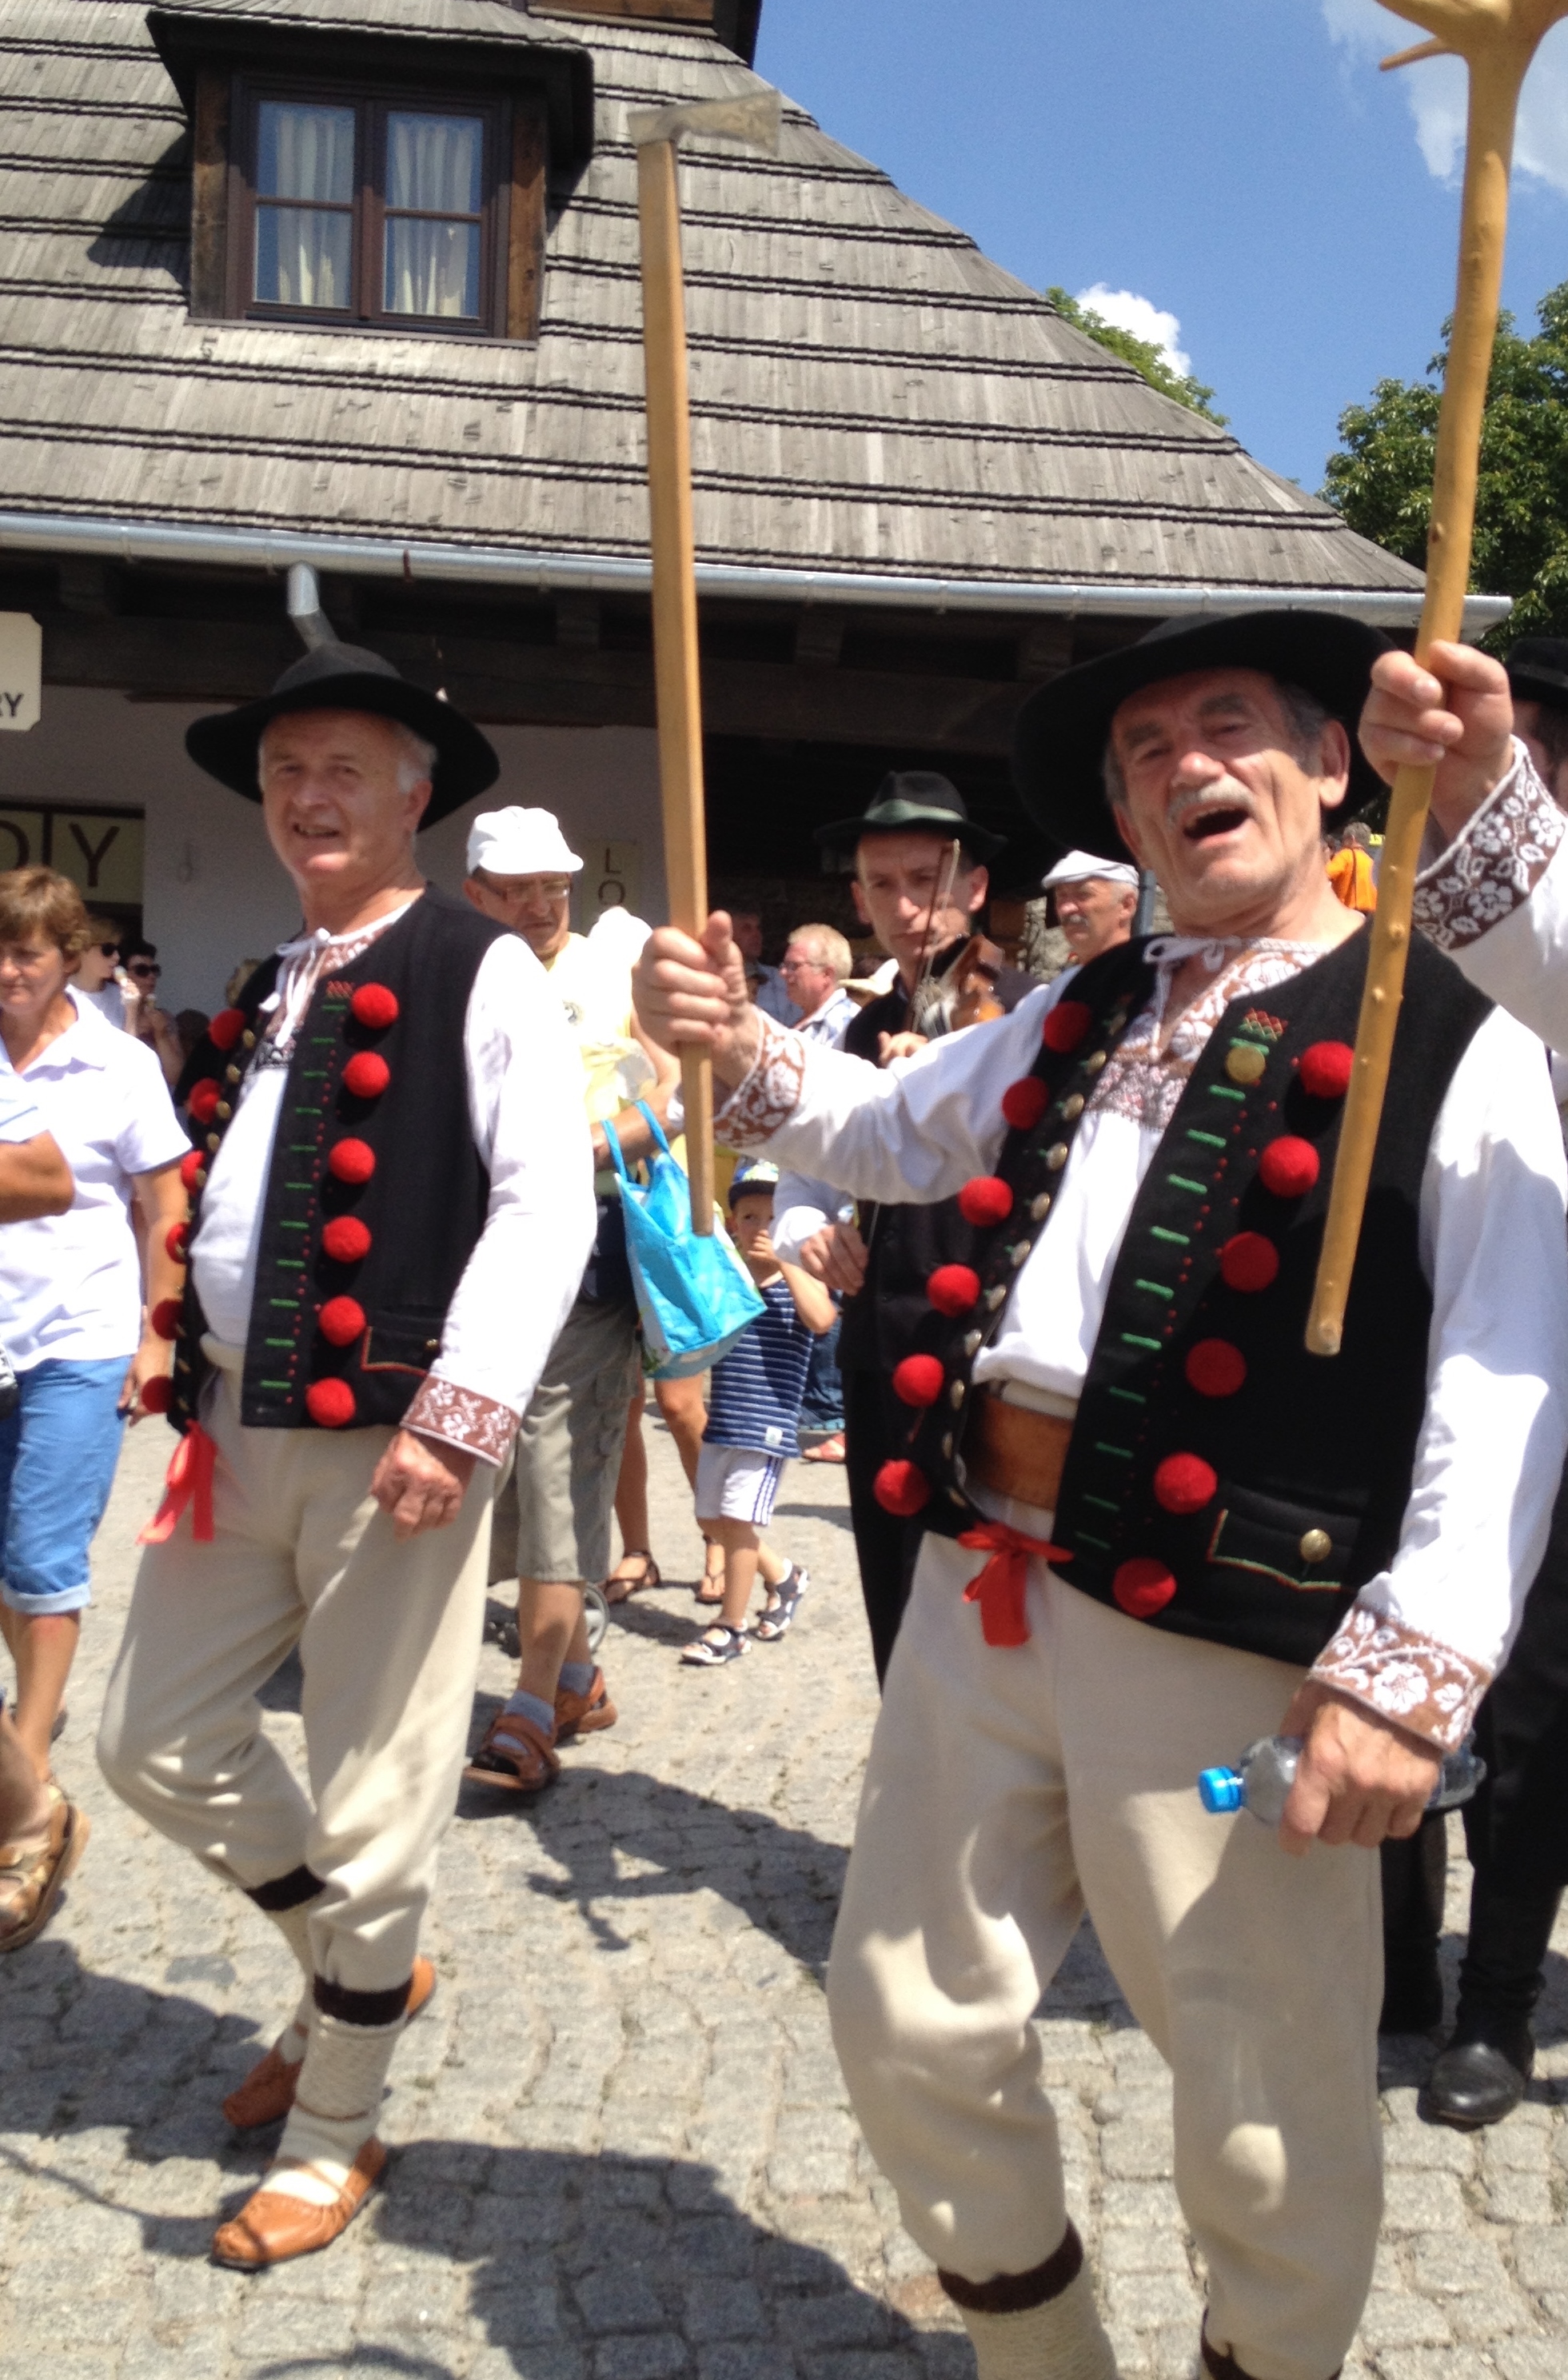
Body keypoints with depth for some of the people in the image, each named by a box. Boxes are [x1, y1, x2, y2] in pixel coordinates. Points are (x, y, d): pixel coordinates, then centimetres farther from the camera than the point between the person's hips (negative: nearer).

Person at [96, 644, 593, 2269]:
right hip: (240, 1430, 8)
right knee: (155, 1740, 15)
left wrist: (456, 1414, -22)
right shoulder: (263, 995, 16)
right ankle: (356, 1970, 39)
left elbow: (546, 1204, -15)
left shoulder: (479, 971, -7)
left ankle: (333, 2132, 28)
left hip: (395, 1438, -7)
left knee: (371, 1809, 4)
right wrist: (196, 1368, 11)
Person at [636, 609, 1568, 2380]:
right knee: (908, 2023, 16)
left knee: (1267, 2120, 7)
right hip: (982, 1585, 6)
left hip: (1225, 1635, -6)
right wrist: (737, 1048, 9)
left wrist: (1410, 1676, -17)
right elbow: (891, 1132, 28)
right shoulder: (1083, 1015, 15)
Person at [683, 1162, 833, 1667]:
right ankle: (782, 1577, 38)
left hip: (768, 1426, -6)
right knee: (711, 1520, 15)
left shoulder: (799, 1282, -6)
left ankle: (731, 1629, 12)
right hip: (722, 1423, 6)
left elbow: (822, 1319, -27)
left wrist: (784, 1260, -24)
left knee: (738, 1521, -5)